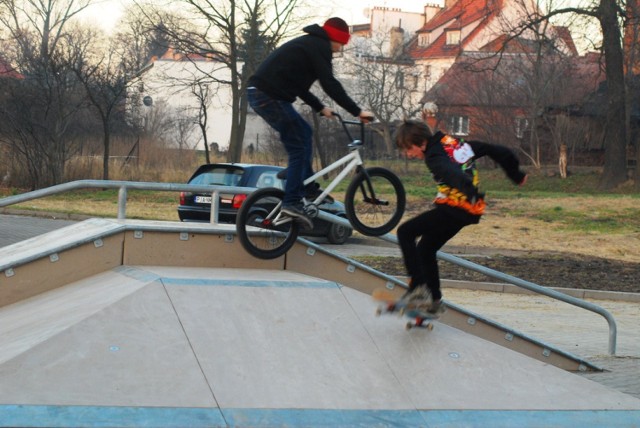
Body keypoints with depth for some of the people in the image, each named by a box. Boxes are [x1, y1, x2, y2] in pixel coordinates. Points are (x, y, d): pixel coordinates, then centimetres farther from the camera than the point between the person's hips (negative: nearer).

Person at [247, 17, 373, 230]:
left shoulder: (307, 44, 25)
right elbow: (330, 84, -14)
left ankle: (308, 188, 22)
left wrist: (320, 108, 34)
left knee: (303, 132, 20)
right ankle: (292, 202, -11)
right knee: (299, 148, -6)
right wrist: (357, 111, -11)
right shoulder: (319, 47, -5)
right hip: (270, 96, -10)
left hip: (259, 93, 10)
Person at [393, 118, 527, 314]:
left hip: (454, 208, -9)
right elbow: (497, 151, 15)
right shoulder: (455, 142, 11)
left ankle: (418, 289, -14)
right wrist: (516, 174, 26)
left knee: (405, 232, -7)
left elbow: (452, 174, -36)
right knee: (426, 249, 20)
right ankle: (434, 300, 25)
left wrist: (471, 193, -54)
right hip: (469, 211, 9)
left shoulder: (435, 157, -15)